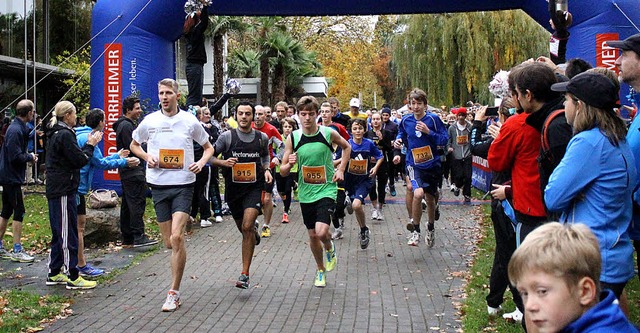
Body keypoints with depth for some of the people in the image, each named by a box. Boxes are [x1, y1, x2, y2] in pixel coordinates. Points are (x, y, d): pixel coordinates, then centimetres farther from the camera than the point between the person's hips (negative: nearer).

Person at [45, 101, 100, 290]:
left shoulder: (55, 134, 16)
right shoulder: (65, 135, -15)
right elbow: (80, 160, -16)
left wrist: (88, 143, 7)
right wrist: (90, 145, -2)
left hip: (55, 190, 10)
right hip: (64, 191, -10)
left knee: (59, 233, 16)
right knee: (68, 234, -5)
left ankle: (54, 274, 22)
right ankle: (73, 277, -1)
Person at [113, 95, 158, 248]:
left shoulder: (126, 124, 20)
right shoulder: (126, 125, -13)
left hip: (127, 172, 11)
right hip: (133, 171, -11)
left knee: (127, 204, 11)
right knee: (137, 202, -11)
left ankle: (127, 238, 16)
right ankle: (138, 236, -12)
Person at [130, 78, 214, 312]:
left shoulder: (190, 121, 1)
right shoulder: (149, 121, 5)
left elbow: (208, 147, 14)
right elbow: (134, 145, 20)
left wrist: (201, 162, -7)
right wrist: (147, 156, -1)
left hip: (183, 184, -3)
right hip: (159, 185, 3)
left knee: (176, 237, -16)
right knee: (169, 243, 7)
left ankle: (174, 293, -8)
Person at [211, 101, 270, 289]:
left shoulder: (262, 138, 1)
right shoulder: (227, 137, -5)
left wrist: (266, 169, 2)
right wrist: (223, 163, -18)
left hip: (254, 187, -1)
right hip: (233, 188, 2)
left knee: (247, 227, -18)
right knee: (244, 229, 16)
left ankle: (245, 274, -13)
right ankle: (255, 228, 57)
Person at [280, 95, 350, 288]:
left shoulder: (329, 133, -8)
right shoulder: (292, 138, -5)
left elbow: (346, 147, 14)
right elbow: (283, 172, -1)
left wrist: (341, 170, 3)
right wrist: (289, 164, -23)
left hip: (327, 190, -3)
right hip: (306, 193, 3)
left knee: (321, 232, -20)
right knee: (312, 235, 12)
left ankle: (330, 249, 17)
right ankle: (320, 270, 36)